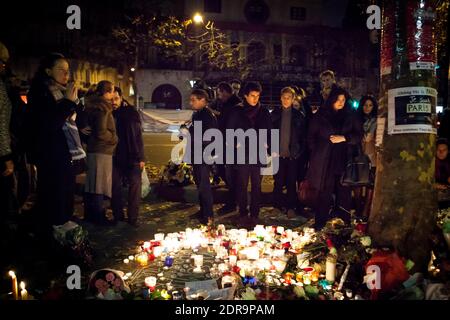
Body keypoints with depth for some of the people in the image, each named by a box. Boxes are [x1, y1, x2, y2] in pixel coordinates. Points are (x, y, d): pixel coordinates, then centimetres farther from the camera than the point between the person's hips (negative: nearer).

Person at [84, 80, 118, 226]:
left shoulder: (94, 105, 13)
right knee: (99, 186, -3)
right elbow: (101, 132, -22)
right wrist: (114, 139, -6)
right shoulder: (103, 108, -15)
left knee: (92, 184, 15)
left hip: (93, 149, 9)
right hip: (102, 151, -9)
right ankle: (99, 216, 4)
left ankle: (89, 214, 25)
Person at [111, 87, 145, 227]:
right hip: (115, 157, 2)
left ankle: (133, 217, 6)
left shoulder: (131, 112, -3)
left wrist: (141, 157, -7)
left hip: (132, 156, -2)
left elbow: (138, 136, -2)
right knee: (115, 186, 6)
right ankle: (117, 216, 19)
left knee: (135, 185, -3)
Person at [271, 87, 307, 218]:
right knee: (278, 183, 6)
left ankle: (291, 207, 12)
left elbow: (303, 136, 4)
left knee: (292, 183, 4)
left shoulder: (299, 115, 3)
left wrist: (301, 152, -3)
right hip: (279, 154, 1)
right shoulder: (275, 114, 5)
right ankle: (278, 206, 19)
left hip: (293, 155, -1)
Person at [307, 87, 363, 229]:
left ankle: (344, 224, 13)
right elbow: (311, 135, 9)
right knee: (324, 192, 2)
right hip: (324, 161, -1)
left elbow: (359, 136, 6)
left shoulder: (351, 116, 8)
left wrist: (344, 138, -8)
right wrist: (316, 152, 3)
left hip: (344, 160, 1)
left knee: (344, 193, 1)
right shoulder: (321, 115, 5)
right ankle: (320, 224, 11)